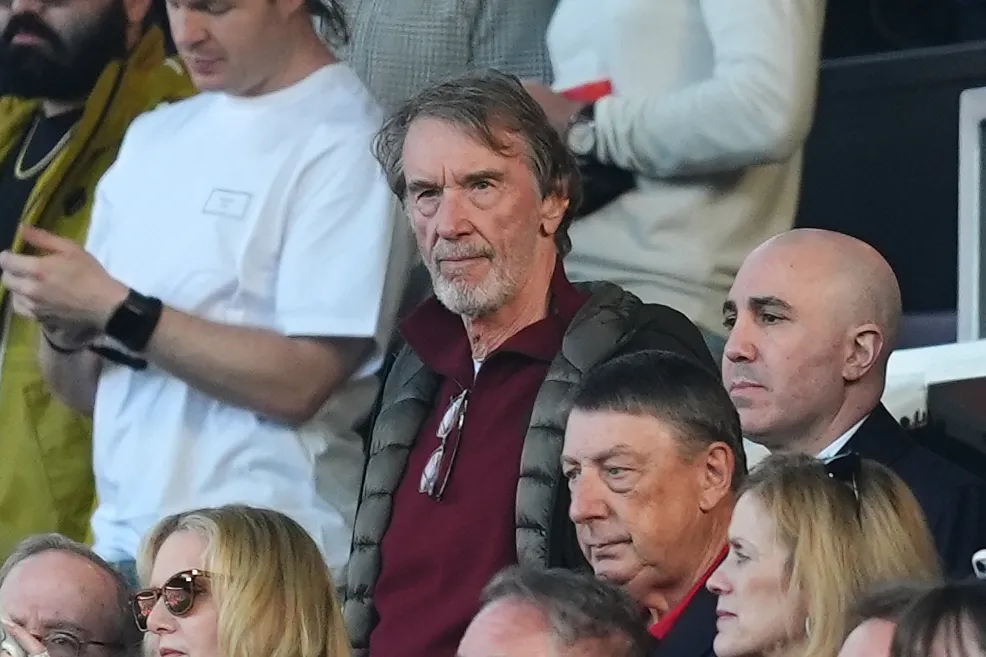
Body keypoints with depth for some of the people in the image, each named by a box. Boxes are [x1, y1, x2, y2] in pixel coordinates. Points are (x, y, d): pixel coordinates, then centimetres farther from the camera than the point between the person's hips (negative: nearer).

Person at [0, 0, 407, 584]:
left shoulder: (343, 144, -6)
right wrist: (65, 327, -5)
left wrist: (113, 310, -14)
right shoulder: (154, 138, 15)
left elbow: (300, 382, -15)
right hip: (121, 542, 6)